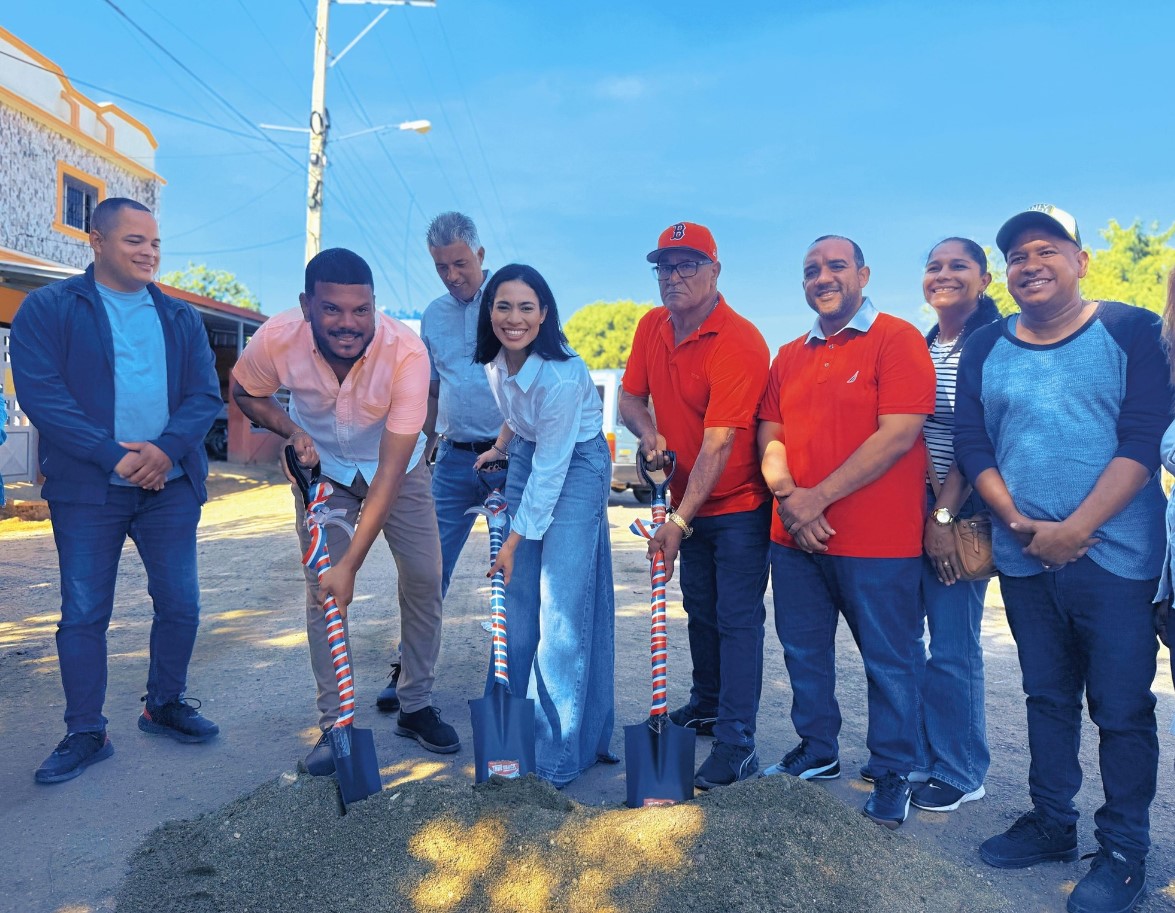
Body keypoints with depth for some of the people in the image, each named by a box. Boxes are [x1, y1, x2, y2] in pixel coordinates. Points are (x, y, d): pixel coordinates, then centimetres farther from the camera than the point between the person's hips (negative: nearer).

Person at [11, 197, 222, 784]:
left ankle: (164, 706, 28)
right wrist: (115, 456, -18)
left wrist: (167, 448, -15)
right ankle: (85, 734, 19)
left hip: (170, 487, 3)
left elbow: (206, 394, 3)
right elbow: (40, 394, -10)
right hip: (87, 490, -3)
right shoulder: (47, 309, 1)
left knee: (180, 605, 7)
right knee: (83, 614, 5)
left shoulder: (180, 318, 11)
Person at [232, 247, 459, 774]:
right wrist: (291, 431, -25)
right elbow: (245, 391, -4)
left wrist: (351, 564, -36)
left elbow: (390, 471, -35)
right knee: (321, 592, -6)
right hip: (322, 467, 1)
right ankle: (334, 724, 9)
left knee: (424, 578, -4)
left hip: (395, 467, 0)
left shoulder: (406, 352, -36)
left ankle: (416, 707, 15)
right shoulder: (277, 339, -29)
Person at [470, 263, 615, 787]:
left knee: (562, 609, -10)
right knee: (518, 598, 8)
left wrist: (515, 539, -16)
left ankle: (559, 754, 2)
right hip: (526, 458, 7)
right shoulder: (496, 360, -6)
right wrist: (501, 446, 10)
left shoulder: (562, 376, -29)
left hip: (575, 468, -7)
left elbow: (550, 468, -23)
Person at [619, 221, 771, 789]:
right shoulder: (652, 327, 0)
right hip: (689, 501, 7)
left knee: (737, 619, -3)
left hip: (738, 506, -7)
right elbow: (630, 397, 7)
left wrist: (679, 522, -33)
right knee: (699, 610, 19)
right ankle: (707, 706, 38)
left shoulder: (739, 343, -24)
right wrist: (649, 434, -16)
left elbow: (718, 443, -29)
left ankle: (736, 746, 6)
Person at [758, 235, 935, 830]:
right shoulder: (789, 357, 12)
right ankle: (817, 751, 37)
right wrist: (788, 498, -10)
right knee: (803, 651, 17)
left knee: (888, 662, 8)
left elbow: (899, 435, -17)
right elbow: (770, 435, 9)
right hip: (794, 537, 6)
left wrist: (819, 497, -17)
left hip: (877, 542, -6)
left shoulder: (897, 339, -7)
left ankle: (890, 775, 27)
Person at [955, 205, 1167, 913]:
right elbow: (971, 445, 2)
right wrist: (1021, 525, -11)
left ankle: (1124, 850, 22)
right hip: (1024, 560, 4)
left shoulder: (1131, 331, -4)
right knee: (1048, 696, 16)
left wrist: (1074, 529, -17)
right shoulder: (985, 349, 6)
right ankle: (1051, 823, 31)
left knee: (1121, 708, 6)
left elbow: (1145, 439, -12)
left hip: (1116, 557, -3)